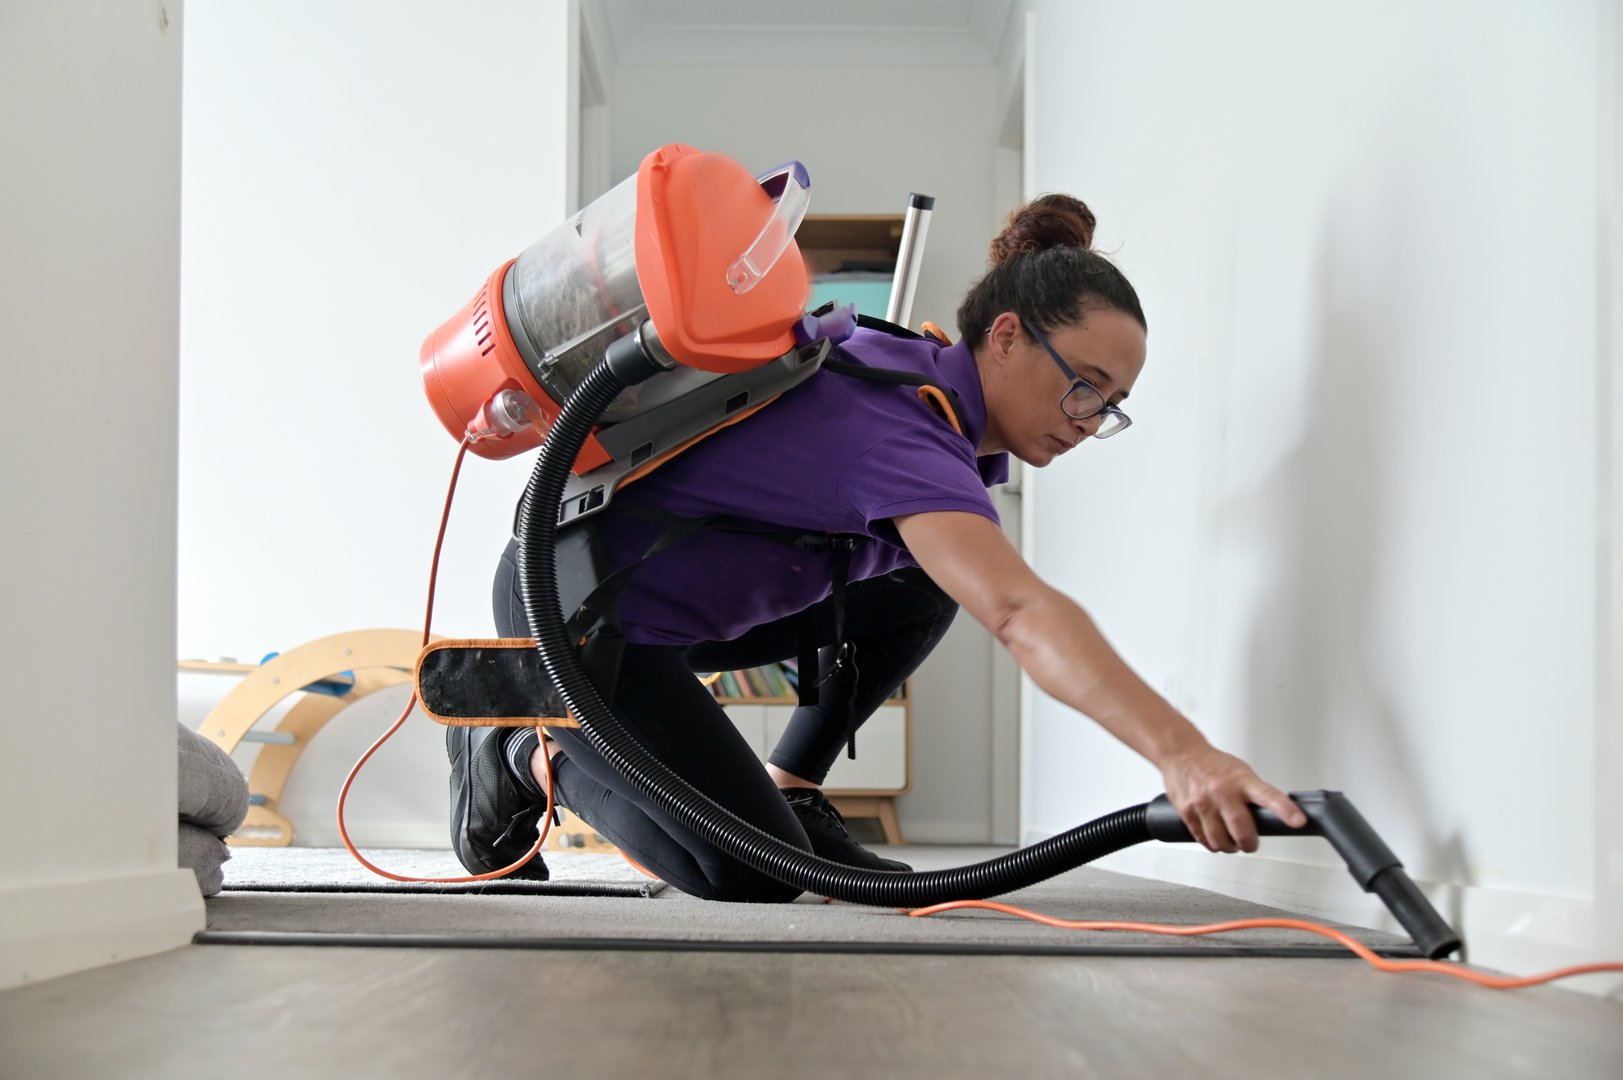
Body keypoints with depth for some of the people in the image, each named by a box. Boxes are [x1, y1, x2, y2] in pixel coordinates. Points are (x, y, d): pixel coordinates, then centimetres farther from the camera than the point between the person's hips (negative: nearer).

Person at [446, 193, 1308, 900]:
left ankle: (790, 793, 11)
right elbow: (1022, 614, -48)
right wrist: (1182, 754, -56)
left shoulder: (927, 373, -1)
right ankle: (523, 754, 6)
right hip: (576, 607, -10)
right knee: (752, 874, -14)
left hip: (683, 596, 10)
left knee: (922, 587, 4)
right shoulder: (902, 435, -31)